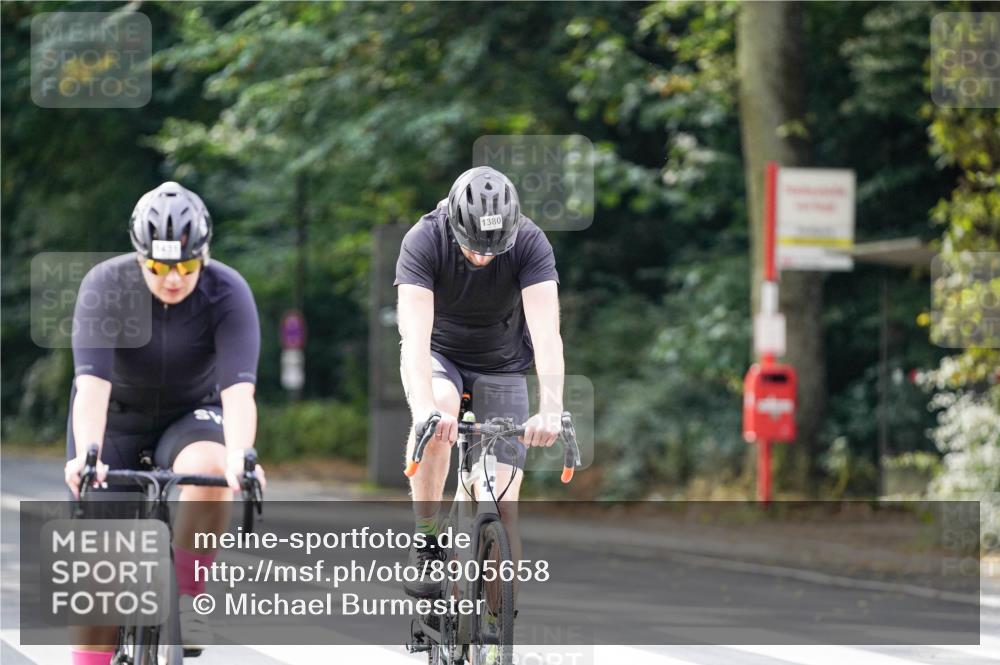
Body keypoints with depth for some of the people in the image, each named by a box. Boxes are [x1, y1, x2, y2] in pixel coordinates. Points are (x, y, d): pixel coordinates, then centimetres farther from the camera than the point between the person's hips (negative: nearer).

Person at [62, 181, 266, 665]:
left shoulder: (228, 293, -24)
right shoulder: (106, 285, -25)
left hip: (189, 415, 0)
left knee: (210, 470, -33)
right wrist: (86, 455, -52)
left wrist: (240, 456, -53)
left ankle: (186, 602, -16)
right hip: (115, 416, 0)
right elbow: (93, 382, -36)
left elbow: (237, 389, -34)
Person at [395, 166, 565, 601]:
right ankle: (426, 544, -22)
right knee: (439, 411, -37)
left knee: (501, 507, -10)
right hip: (439, 355, -1)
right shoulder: (423, 242, -28)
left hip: (501, 366, 1)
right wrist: (425, 410, -56)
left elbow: (546, 333, -36)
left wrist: (551, 409, -52)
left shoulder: (531, 244, -27)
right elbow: (415, 334, -39)